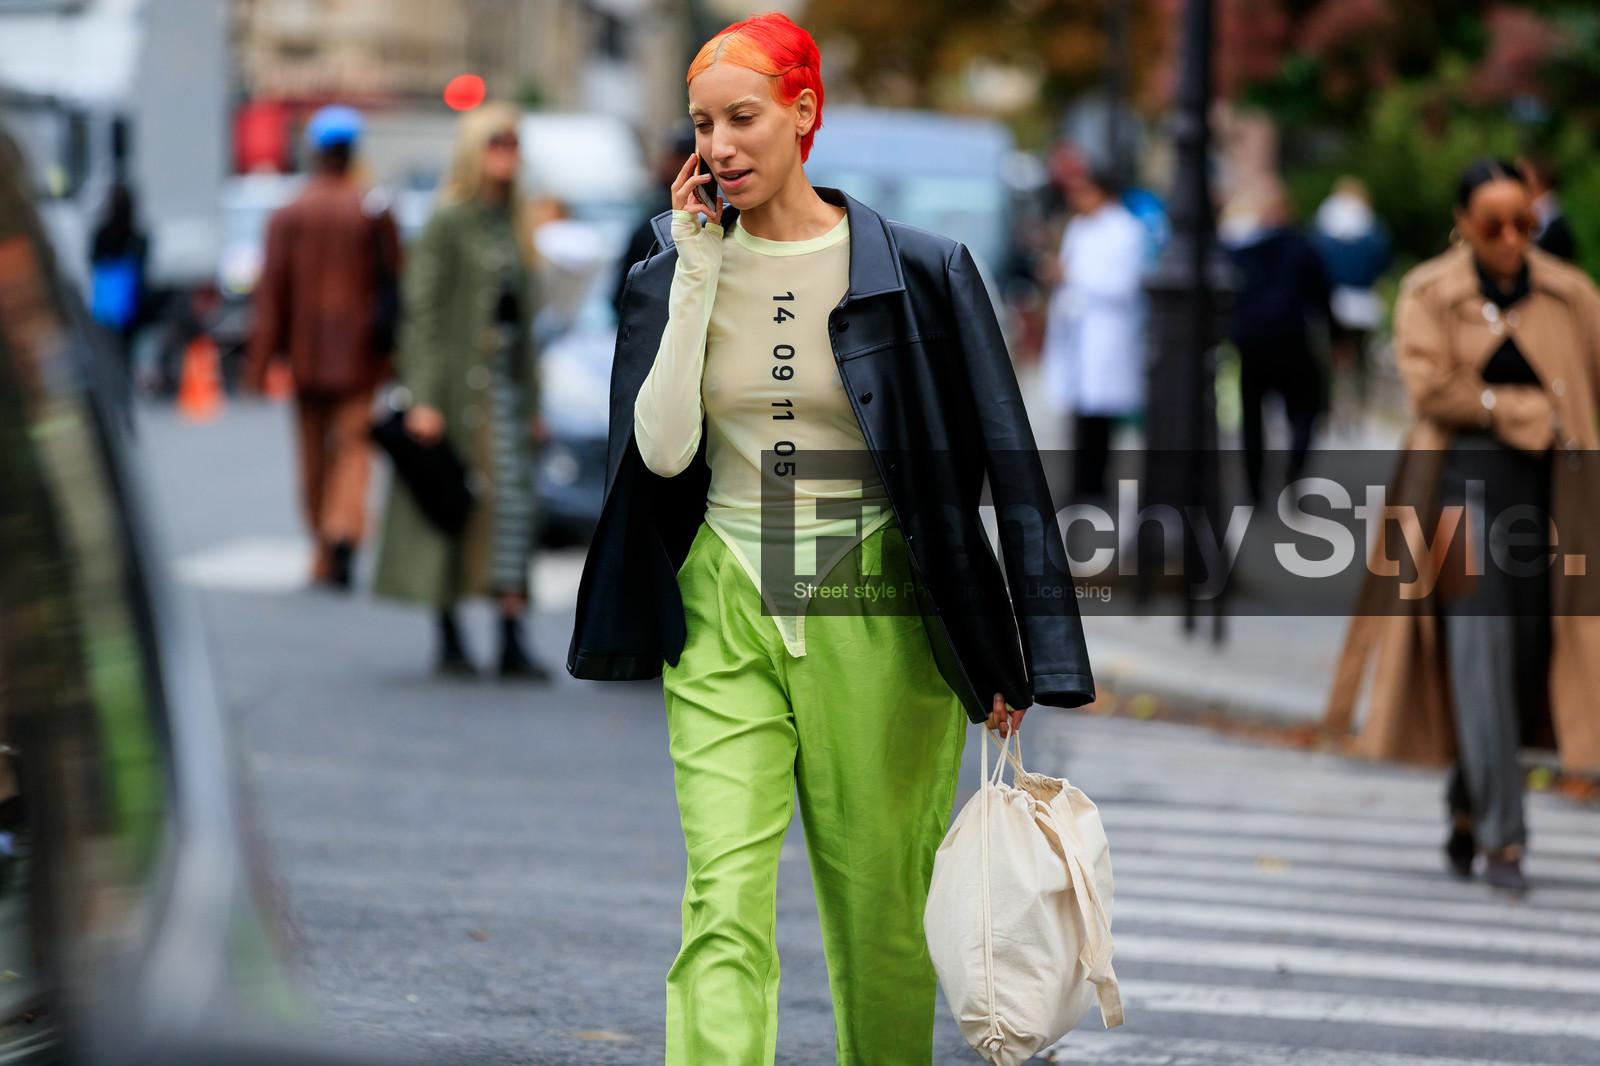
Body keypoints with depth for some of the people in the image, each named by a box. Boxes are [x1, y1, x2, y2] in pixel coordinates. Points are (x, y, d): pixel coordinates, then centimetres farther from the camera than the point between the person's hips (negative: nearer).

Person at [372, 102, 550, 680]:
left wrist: (534, 404, 18)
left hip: (506, 383, 6)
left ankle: (512, 641, -4)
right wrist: (423, 398, -18)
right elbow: (421, 313, -11)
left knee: (513, 503, -2)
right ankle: (449, 639, 10)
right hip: (458, 384, -6)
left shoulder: (512, 225, 15)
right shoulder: (447, 226, -7)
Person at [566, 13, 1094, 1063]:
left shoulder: (919, 271, -4)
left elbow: (1002, 459, -2)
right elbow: (662, 451, -7)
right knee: (725, 907, -12)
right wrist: (698, 276, -8)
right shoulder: (676, 273, 5)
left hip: (875, 618, -1)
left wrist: (1019, 661, -5)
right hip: (724, 616, 1)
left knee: (883, 915, 6)